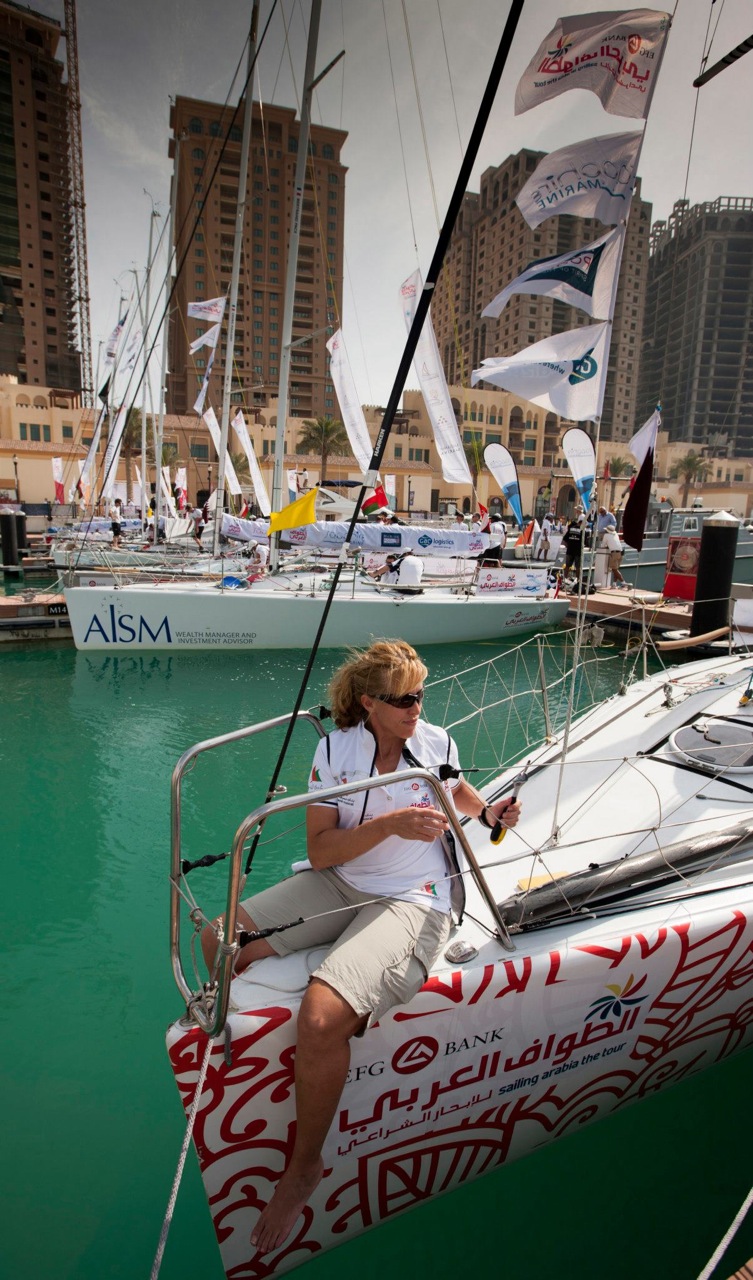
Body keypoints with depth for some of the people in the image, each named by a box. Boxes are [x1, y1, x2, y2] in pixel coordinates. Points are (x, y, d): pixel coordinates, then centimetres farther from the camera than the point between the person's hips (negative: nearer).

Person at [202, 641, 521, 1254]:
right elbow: (320, 850, -10)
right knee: (219, 942, -6)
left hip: (412, 899, -3)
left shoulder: (435, 741, -4)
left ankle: (304, 1166, 5)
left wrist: (488, 812, 0)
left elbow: (457, 789, 21)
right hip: (340, 883, 3)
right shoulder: (335, 749, -6)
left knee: (322, 1016, -25)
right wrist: (392, 823, -22)